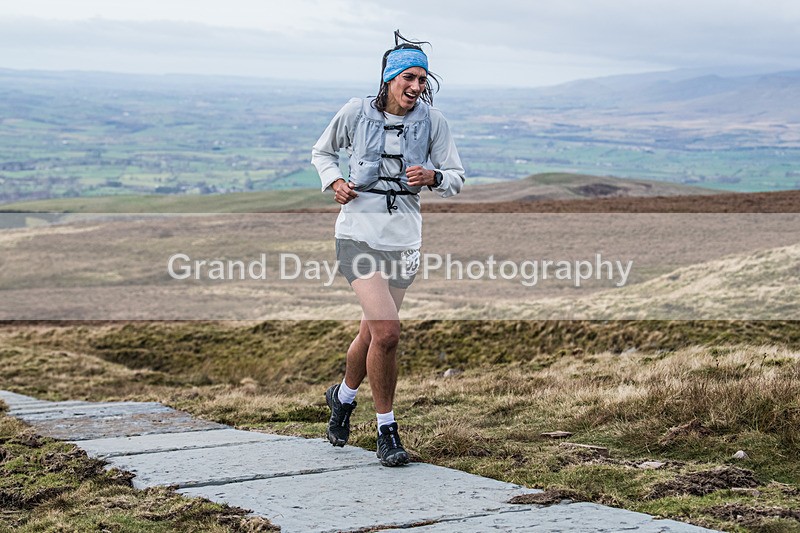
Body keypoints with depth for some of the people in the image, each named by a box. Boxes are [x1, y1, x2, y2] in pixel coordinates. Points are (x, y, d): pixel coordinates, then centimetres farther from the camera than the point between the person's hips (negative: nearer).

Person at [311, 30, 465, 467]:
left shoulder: (432, 120, 0)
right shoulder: (356, 113, -3)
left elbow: (456, 180, 5)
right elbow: (322, 152, 15)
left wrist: (432, 177, -16)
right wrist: (335, 181, -4)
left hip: (404, 239, 3)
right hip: (358, 234, -3)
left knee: (373, 333, 14)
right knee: (387, 332, -18)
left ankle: (343, 395, 46)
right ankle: (386, 431, -2)